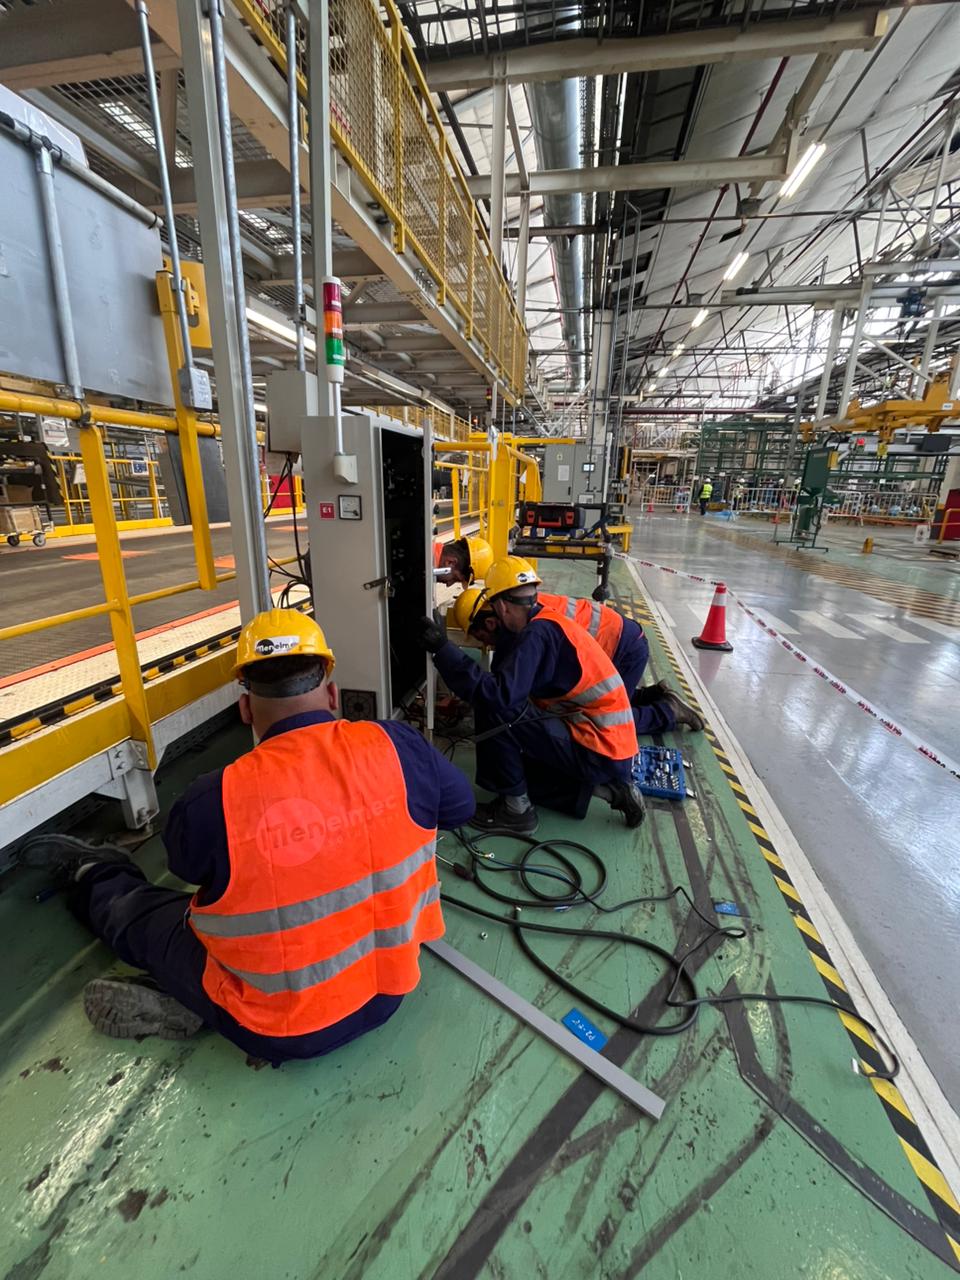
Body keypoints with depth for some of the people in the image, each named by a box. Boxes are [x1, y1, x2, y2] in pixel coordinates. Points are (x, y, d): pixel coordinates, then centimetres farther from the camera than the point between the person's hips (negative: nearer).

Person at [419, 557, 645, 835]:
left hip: (598, 749, -10)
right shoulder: (547, 623, 9)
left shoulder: (537, 632, -19)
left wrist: (443, 649, -25)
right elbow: (512, 687, 12)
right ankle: (606, 787, 16)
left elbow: (500, 695, -29)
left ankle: (516, 809, -2)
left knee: (492, 711, -17)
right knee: (523, 769, 25)